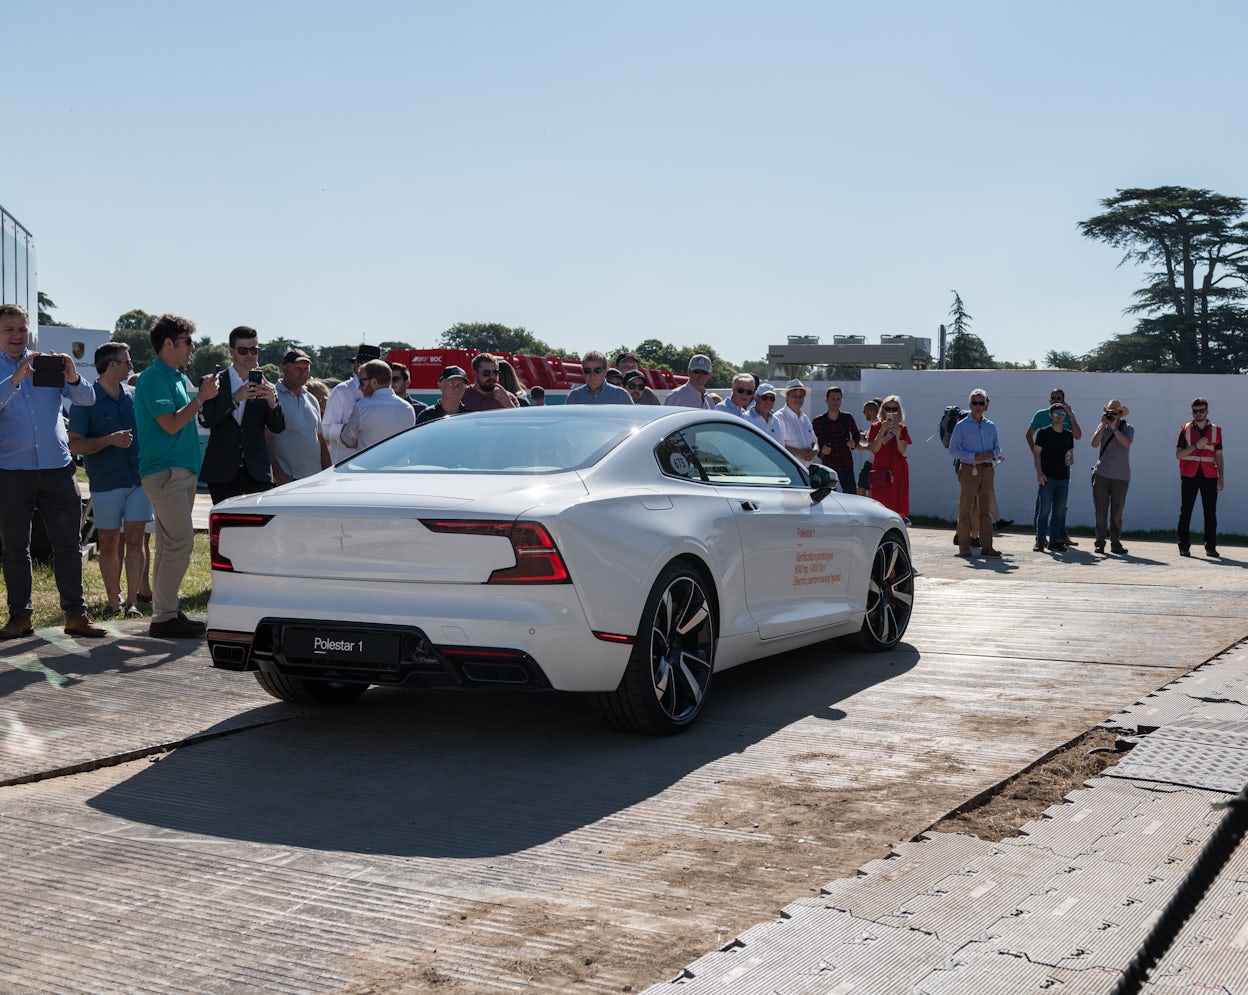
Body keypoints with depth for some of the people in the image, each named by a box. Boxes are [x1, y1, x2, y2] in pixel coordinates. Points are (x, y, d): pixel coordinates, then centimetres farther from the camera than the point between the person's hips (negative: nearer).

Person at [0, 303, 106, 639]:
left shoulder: (50, 364, 10)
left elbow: (88, 399, 0)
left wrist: (73, 378, -20)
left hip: (57, 467, 1)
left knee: (68, 545, 1)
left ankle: (76, 614, 7)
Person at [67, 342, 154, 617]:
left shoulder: (134, 395, 9)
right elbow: (75, 445, -10)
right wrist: (110, 440, -21)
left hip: (138, 478, 3)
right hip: (105, 483, -3)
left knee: (135, 539, -3)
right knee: (109, 543, 4)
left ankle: (132, 600, -1)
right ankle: (113, 599, 13)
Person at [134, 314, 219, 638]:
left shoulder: (178, 377, 18)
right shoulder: (154, 378, -12)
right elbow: (171, 424, -19)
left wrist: (204, 394, 9)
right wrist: (201, 397, -13)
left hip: (182, 470, 10)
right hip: (164, 471, -10)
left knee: (170, 544, 12)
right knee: (180, 543, -13)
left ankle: (165, 611, 17)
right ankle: (164, 618, -10)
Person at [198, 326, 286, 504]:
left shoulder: (265, 385, 10)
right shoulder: (215, 382, 5)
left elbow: (278, 428, 5)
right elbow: (205, 420, -9)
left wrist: (272, 401, -15)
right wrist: (235, 398, -21)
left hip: (257, 471, 1)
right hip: (222, 471, -1)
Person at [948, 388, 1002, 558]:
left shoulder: (990, 427, 14)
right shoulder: (962, 426, 0)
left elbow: (998, 448, 20)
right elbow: (953, 450, -4)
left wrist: (993, 453, -4)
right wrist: (974, 456, -14)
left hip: (987, 469, 5)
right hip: (969, 469, -4)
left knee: (985, 509, 6)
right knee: (966, 509, -3)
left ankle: (987, 546, 10)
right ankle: (964, 547, 0)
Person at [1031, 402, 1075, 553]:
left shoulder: (1069, 435, 14)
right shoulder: (1043, 433, 0)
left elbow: (1071, 454, 21)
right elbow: (1037, 454, -3)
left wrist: (1071, 460, -3)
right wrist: (1039, 473, -13)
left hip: (1063, 477, 5)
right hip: (1047, 477, -5)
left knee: (1059, 512, 6)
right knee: (1044, 510, -8)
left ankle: (1054, 541, 12)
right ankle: (1040, 541, -6)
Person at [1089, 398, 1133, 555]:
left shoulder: (1128, 428, 6)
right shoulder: (1102, 427, 11)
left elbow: (1126, 443, -14)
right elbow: (1094, 444, -4)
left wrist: (1113, 427, -12)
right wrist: (1104, 425, -6)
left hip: (1120, 476, -1)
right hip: (1101, 474, 1)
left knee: (1117, 512, 2)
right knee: (1100, 510, -1)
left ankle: (1115, 543, 9)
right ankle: (1100, 542, 4)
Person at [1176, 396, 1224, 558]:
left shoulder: (1216, 430, 11)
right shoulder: (1185, 429, 6)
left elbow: (1218, 456, 13)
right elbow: (1178, 454, 0)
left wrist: (1221, 477, 6)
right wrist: (1196, 446, -13)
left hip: (1209, 477, 1)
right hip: (1189, 476, -1)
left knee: (1210, 513, -1)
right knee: (1185, 512, -1)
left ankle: (1211, 547, 3)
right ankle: (1184, 547, 4)